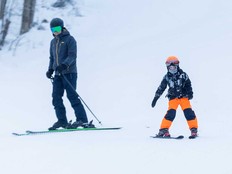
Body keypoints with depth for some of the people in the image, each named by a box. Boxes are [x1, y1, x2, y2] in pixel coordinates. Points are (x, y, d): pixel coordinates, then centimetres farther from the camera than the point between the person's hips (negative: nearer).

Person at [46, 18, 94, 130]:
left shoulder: (69, 39, -3)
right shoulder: (53, 42, 18)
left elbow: (72, 56, -11)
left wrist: (64, 65, -27)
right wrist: (50, 69, 12)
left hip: (69, 72, -7)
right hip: (58, 74, 7)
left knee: (72, 96, -11)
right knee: (56, 97, -1)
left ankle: (82, 120, -10)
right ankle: (62, 121, 3)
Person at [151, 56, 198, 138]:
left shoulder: (183, 75, -2)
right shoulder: (167, 77, 3)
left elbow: (188, 84, 1)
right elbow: (161, 88, 9)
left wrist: (190, 93, -13)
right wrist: (156, 98, 8)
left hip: (183, 96, 0)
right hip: (173, 97, 0)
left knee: (188, 112, -11)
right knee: (171, 113, -15)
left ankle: (194, 129, -3)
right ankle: (163, 130, -11)